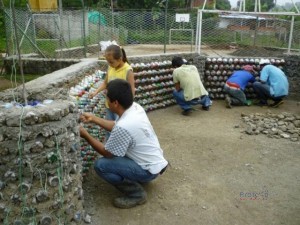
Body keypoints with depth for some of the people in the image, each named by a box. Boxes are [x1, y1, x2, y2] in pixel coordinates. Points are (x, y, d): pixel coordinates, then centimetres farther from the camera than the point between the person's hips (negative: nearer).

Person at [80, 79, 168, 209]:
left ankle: (136, 194, -4)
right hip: (155, 159, 9)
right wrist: (93, 119, 9)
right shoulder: (135, 107, -7)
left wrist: (85, 135, -7)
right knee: (114, 150, 21)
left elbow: (107, 153, -15)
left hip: (149, 169, -9)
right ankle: (137, 177, 22)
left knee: (100, 165, -16)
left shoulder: (124, 127, -33)